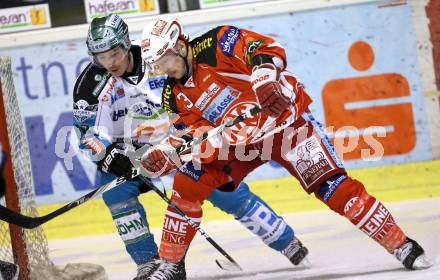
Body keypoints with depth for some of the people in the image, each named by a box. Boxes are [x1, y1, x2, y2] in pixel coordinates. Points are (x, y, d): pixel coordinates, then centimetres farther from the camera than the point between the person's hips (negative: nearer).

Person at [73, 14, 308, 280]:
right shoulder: (92, 83, -15)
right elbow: (88, 133, -12)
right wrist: (108, 156, -29)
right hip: (131, 151, 2)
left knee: (228, 191, -6)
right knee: (115, 189, -25)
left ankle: (286, 242, 9)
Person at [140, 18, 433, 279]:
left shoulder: (214, 45, -16)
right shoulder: (175, 97, 3)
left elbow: (269, 50, -25)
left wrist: (265, 77, -43)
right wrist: (169, 153, -16)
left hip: (283, 120, -6)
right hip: (238, 141, 6)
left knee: (331, 185, -16)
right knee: (188, 186, -8)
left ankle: (401, 245, -9)